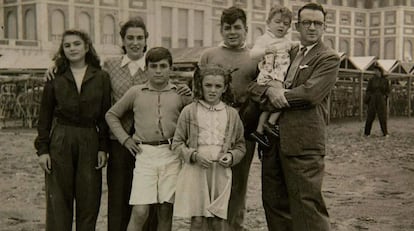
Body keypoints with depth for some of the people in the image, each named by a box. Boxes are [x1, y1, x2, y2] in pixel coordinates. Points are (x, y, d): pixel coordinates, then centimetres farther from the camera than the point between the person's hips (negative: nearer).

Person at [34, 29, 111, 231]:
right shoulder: (55, 78, 4)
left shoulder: (101, 78, 4)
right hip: (60, 141, 0)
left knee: (89, 199, 4)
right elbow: (45, 116, 5)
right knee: (58, 199, 2)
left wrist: (103, 148, -2)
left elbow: (105, 115, 5)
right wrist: (42, 149, -2)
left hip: (89, 142, 0)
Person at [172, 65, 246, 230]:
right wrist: (194, 155, -10)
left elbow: (240, 145, 15)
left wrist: (231, 156, -5)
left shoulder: (232, 114, 9)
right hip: (196, 171, -1)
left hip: (221, 172, 1)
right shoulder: (189, 111, 4)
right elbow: (177, 143, 6)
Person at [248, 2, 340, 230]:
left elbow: (310, 94, -15)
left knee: (307, 202, -5)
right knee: (274, 201, 13)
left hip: (303, 141, -7)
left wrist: (279, 96, -6)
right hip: (273, 139, 7)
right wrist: (270, 91, -7)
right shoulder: (287, 53, 18)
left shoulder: (329, 58, -1)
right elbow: (254, 83, 13)